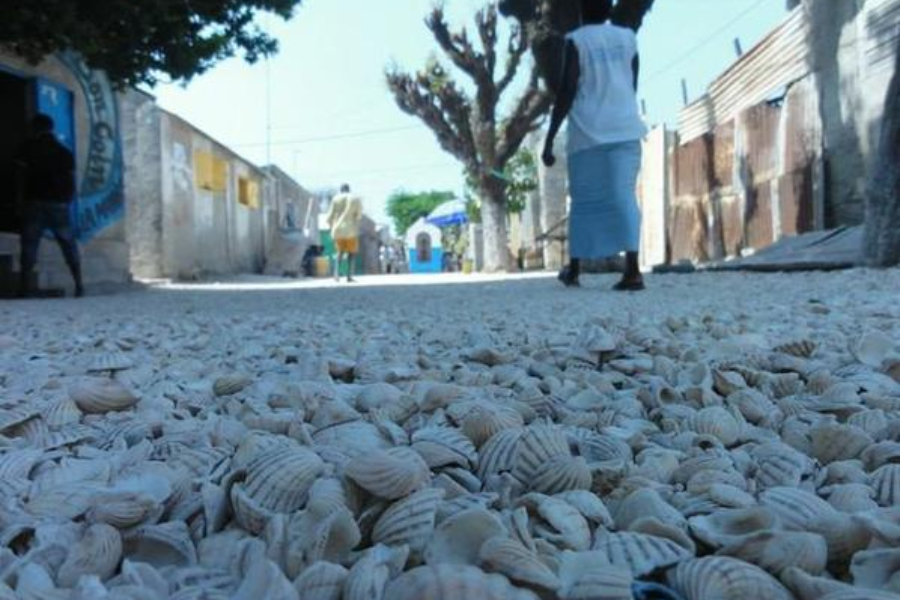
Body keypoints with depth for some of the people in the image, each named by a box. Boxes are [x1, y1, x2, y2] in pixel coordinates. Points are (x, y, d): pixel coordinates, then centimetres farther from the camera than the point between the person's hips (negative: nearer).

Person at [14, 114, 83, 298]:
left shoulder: (28, 148, 5)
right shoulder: (65, 152, 12)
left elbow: (22, 177, -2)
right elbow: (71, 182, 8)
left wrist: (21, 201, 2)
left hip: (34, 203, -2)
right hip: (59, 205, 2)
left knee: (29, 248, -1)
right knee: (70, 247, 10)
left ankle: (25, 290, -7)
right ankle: (79, 286, 6)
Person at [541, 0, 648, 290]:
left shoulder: (576, 40, 0)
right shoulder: (628, 38, 14)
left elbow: (567, 91, -9)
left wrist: (549, 140, -7)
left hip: (588, 133, -3)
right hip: (626, 130, 3)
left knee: (583, 200, 8)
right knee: (624, 196, -5)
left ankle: (574, 269, 18)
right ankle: (632, 269, -20)